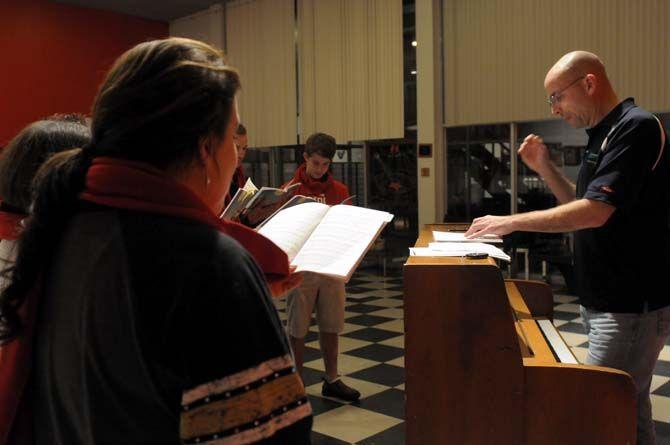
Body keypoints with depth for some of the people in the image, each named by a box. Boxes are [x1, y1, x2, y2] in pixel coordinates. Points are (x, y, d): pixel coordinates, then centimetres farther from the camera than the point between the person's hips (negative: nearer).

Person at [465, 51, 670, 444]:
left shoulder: (636, 127, -16)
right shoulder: (606, 135, 14)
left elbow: (595, 211, -25)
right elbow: (581, 204, 21)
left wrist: (511, 222, -19)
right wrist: (544, 167, 7)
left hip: (631, 304, -10)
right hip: (607, 300, 10)